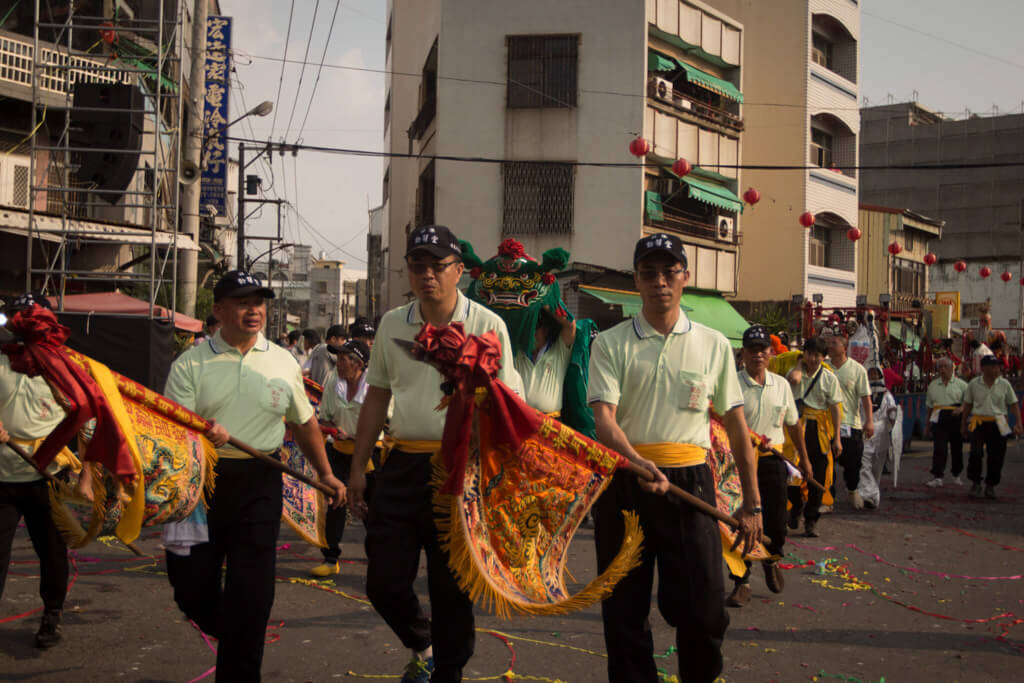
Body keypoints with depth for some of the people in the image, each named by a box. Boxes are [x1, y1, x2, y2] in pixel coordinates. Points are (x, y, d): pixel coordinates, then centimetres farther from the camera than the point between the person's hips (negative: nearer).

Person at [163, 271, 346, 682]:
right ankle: (232, 635, 36)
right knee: (190, 586, 6)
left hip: (259, 483, 1)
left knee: (252, 593, -3)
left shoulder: (283, 363, 9)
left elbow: (304, 422, 19)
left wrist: (325, 474, 18)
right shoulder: (191, 365, 1)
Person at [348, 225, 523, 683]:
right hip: (403, 465, 4)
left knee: (451, 588, 5)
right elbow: (377, 396, 15)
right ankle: (421, 645, 35)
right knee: (383, 582, 6)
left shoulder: (486, 325, -4)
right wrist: (357, 467, 14)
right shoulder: (392, 324, 8)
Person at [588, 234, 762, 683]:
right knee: (624, 609, 7)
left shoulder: (714, 345, 7)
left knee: (703, 611, 0)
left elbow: (737, 427, 11)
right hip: (623, 482, 0)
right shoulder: (610, 344, 3)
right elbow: (604, 418, -9)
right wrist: (638, 463, -29)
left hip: (690, 482, 1)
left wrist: (751, 503, 8)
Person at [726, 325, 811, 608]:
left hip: (773, 460, 4)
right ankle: (741, 583, 10)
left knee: (776, 525, 4)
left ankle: (770, 559, 37)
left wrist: (804, 458, 24)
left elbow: (793, 423, 20)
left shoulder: (781, 385, 10)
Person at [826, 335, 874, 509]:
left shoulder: (857, 369, 0)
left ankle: (852, 489, 33)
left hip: (850, 423, -1)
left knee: (853, 462, 4)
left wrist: (869, 420, -9)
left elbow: (865, 396, -1)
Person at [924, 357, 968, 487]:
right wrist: (927, 425, 17)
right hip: (938, 419, 1)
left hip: (955, 418, -1)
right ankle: (937, 477, -13)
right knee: (939, 448, -10)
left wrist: (961, 408, -16)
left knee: (957, 447, 9)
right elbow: (929, 406, 17)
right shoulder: (933, 385, 13)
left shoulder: (960, 384, 5)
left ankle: (956, 475, 25)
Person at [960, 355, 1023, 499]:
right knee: (976, 453, -14)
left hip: (998, 425, 1)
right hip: (978, 422, -1)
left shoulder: (1004, 384, 3)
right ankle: (975, 483, 1)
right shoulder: (974, 384, 2)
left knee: (996, 456, 1)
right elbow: (967, 405, 11)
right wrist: (963, 425, 13)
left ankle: (990, 486, 16)